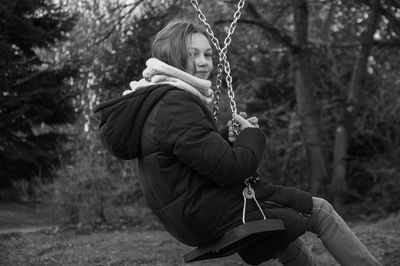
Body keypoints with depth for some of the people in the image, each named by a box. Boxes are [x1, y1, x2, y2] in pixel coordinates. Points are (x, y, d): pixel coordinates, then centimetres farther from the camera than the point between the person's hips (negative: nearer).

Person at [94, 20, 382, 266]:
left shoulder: (156, 102, 10)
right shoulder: (177, 105, -24)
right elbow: (230, 170, -27)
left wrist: (229, 139, 3)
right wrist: (252, 135, -8)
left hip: (189, 219, 11)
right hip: (213, 217, -11)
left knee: (288, 239, 31)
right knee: (320, 211, 2)